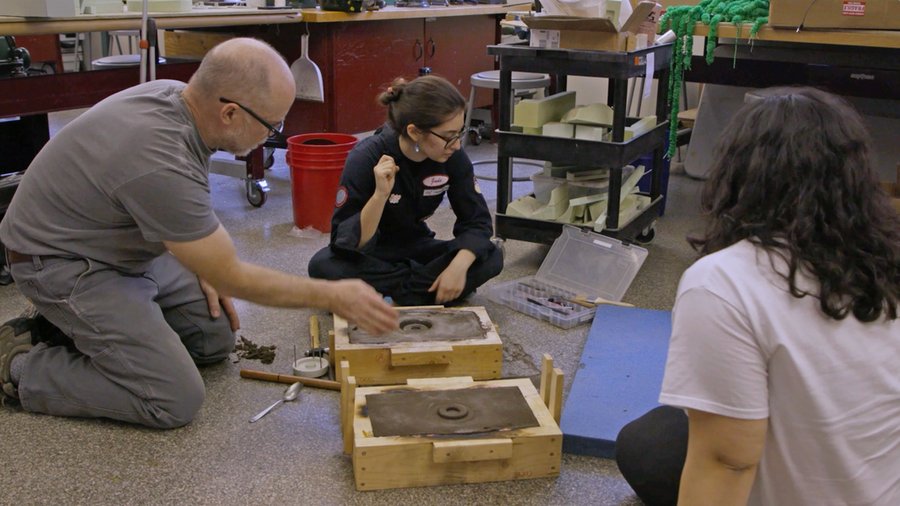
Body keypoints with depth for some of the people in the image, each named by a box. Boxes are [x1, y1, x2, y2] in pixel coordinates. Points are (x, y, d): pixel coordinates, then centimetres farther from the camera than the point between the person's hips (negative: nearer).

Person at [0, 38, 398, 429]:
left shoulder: (177, 95, -11)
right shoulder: (162, 165, -36)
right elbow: (232, 279, -23)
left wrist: (202, 266, 6)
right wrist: (334, 297, -16)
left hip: (120, 245, 9)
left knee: (216, 336, 8)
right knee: (176, 401, -14)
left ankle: (69, 327, 15)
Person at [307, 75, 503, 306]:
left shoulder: (452, 157, -16)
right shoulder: (367, 157, -25)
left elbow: (477, 220, -12)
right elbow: (348, 244, -27)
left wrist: (458, 266, -31)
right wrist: (380, 194, -43)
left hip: (416, 248, 3)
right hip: (370, 254, -3)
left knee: (491, 257, -20)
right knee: (323, 266, -35)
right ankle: (427, 288, -20)